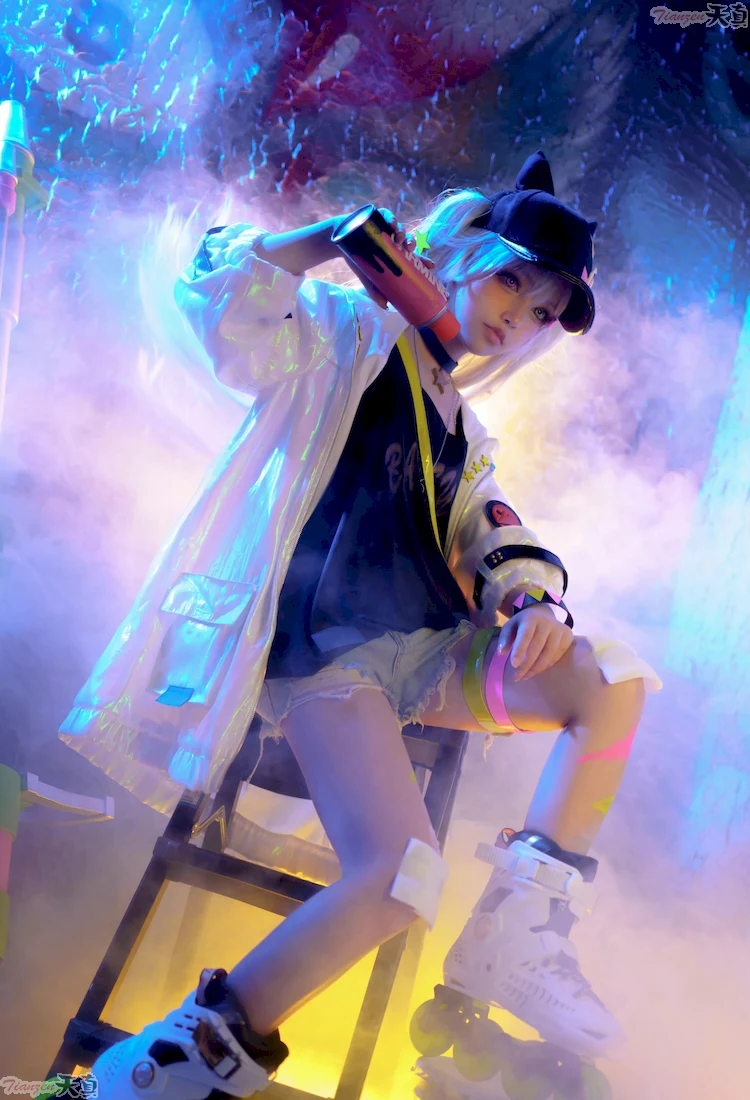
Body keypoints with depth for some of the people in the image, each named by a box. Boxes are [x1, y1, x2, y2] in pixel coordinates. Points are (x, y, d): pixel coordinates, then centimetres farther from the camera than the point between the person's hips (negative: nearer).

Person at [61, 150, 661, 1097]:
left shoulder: (463, 431, 25)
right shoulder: (347, 334, 5)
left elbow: (495, 537, 16)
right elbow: (218, 293, -11)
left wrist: (536, 598, -5)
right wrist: (336, 237, -8)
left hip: (428, 649, 8)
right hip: (325, 651, -7)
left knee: (611, 678, -10)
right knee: (400, 871, -27)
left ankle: (515, 934, -7)